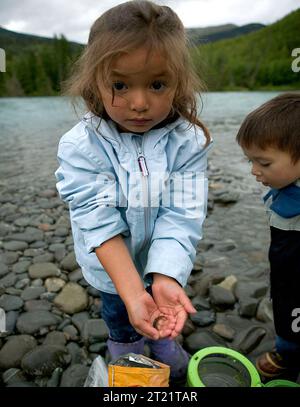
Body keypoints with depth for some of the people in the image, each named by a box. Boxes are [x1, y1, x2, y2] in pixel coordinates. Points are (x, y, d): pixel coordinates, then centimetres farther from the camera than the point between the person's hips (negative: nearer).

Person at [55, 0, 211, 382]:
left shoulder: (188, 140, -24)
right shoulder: (79, 147, -28)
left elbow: (181, 215, -27)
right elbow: (100, 224, -30)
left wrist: (165, 278, -40)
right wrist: (133, 292, -36)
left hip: (167, 260, 1)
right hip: (112, 265, -1)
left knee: (166, 308, 29)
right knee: (119, 314, 28)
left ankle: (163, 340, 62)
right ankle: (125, 347, 61)